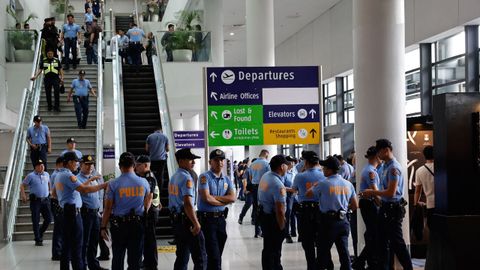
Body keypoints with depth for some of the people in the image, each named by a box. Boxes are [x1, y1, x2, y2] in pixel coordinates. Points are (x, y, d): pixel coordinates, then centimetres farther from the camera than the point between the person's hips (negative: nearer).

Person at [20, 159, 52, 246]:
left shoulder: (46, 174, 11)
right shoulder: (31, 176, -4)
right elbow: (22, 186, -2)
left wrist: (49, 191, 20)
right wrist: (23, 195, -14)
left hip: (45, 200, 4)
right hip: (35, 200, -4)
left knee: (48, 218, 1)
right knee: (36, 221, 0)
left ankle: (40, 233, 25)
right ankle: (38, 240, 7)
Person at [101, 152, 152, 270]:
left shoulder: (113, 184, -10)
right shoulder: (143, 182, -3)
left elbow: (108, 207, -9)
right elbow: (149, 198, 16)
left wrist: (103, 227, -1)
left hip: (118, 225, -1)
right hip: (138, 224, 1)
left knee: (118, 257, 9)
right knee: (135, 258, 7)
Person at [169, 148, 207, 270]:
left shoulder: (173, 177, 14)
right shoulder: (186, 178, -15)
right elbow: (188, 204, -22)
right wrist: (196, 223, -21)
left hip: (176, 220, 9)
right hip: (187, 220, -9)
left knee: (181, 256, 13)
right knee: (200, 257, -5)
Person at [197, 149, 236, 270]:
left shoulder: (227, 180, 11)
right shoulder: (205, 177, -7)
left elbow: (232, 197, -4)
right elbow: (206, 198, -19)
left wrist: (214, 197, -13)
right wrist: (224, 201, -5)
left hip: (221, 218, 6)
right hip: (207, 219, -6)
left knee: (218, 254, 13)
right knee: (214, 255, -9)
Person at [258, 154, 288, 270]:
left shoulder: (265, 176, 0)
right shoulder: (278, 185, -27)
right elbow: (280, 210, -27)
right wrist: (282, 227, -17)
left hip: (263, 213, 9)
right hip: (272, 218, -9)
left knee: (268, 247, 22)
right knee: (273, 250, 3)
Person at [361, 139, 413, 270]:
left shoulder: (393, 168, -19)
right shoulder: (385, 166, 10)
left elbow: (391, 192, -22)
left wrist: (373, 192, -12)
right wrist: (373, 193, 9)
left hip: (393, 208, -10)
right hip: (385, 207, 10)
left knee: (396, 242, -3)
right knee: (382, 241, 16)